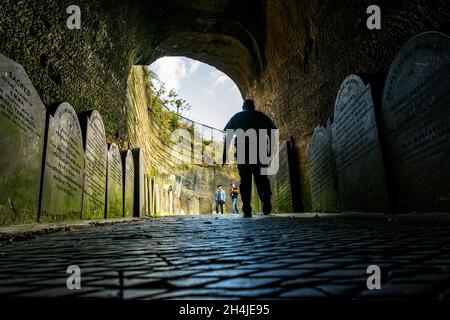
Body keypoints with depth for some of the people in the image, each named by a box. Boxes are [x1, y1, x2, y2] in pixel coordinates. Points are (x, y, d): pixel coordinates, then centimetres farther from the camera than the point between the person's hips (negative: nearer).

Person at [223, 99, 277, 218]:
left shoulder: (237, 117, 20)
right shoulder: (261, 116, 20)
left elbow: (227, 135, 11)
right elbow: (273, 130, 9)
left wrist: (225, 154, 8)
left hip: (243, 150, 0)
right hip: (260, 149, 0)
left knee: (245, 179, 0)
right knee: (261, 176, 6)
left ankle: (247, 209, -11)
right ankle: (266, 199, -19)